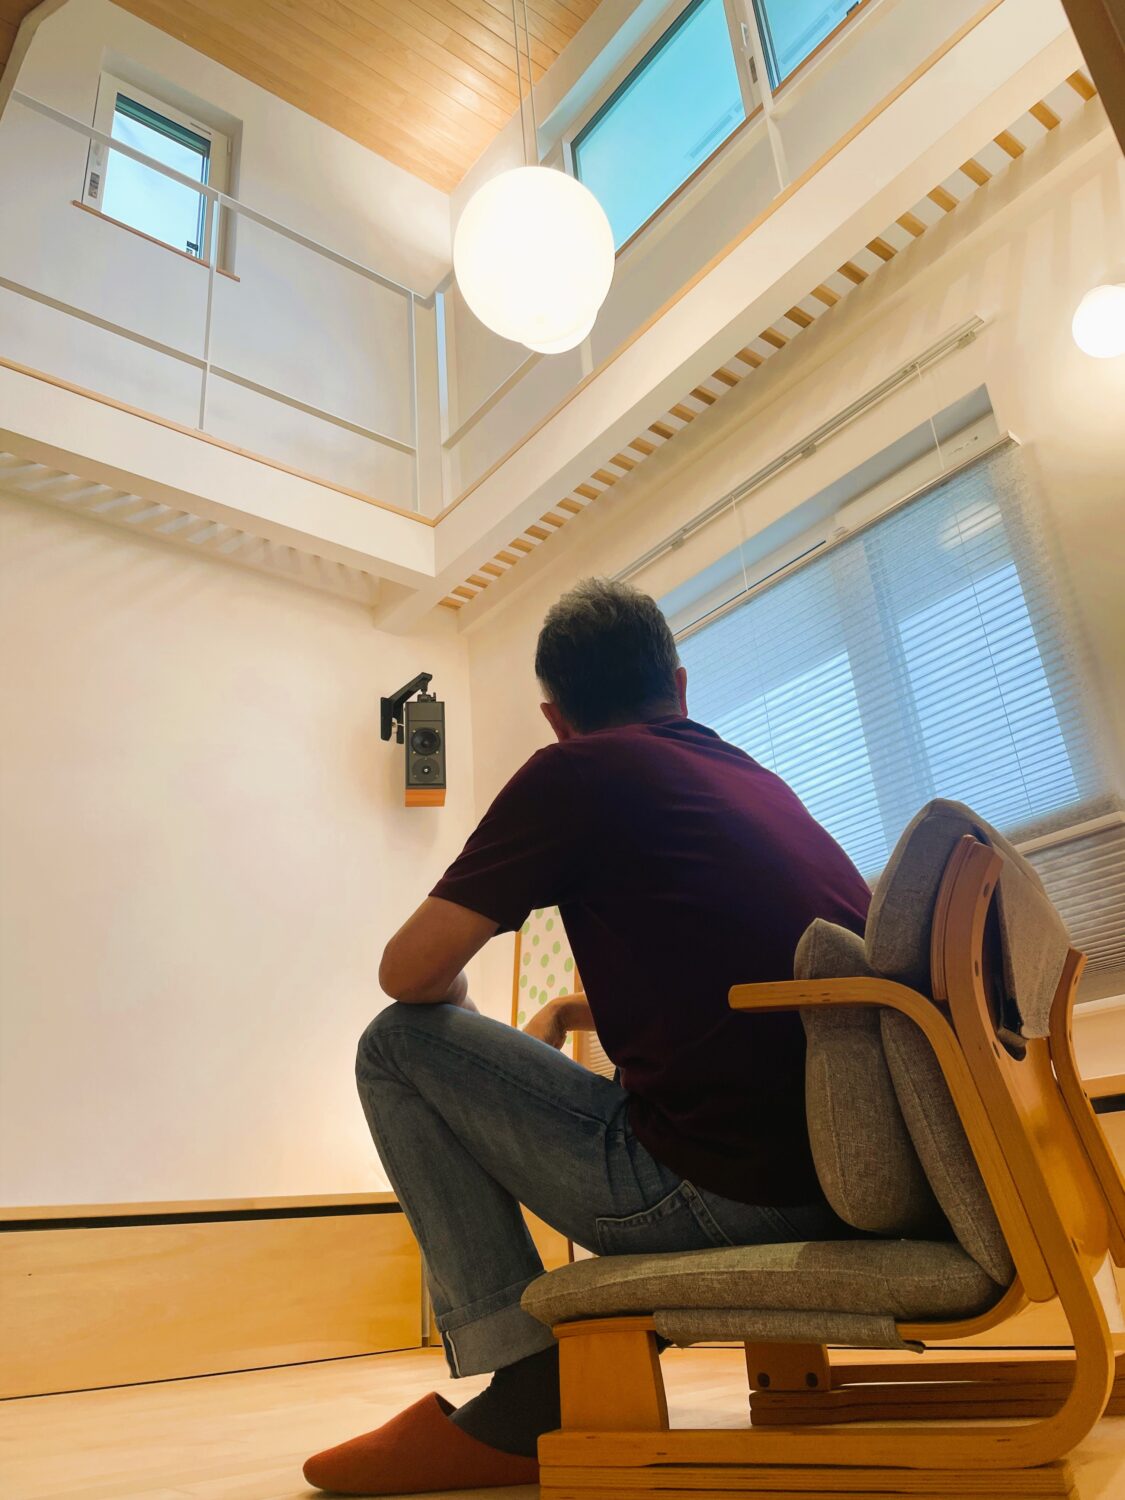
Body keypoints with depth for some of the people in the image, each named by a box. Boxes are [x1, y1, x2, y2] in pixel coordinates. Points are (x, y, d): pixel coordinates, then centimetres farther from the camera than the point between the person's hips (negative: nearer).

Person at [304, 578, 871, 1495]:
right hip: (852, 1185, 9)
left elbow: (412, 972, -2)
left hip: (713, 1194, -8)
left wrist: (454, 994, 20)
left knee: (399, 1048, 4)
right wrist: (572, 1013, 34)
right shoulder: (761, 782, 19)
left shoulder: (575, 773, -3)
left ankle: (528, 1391, 3)